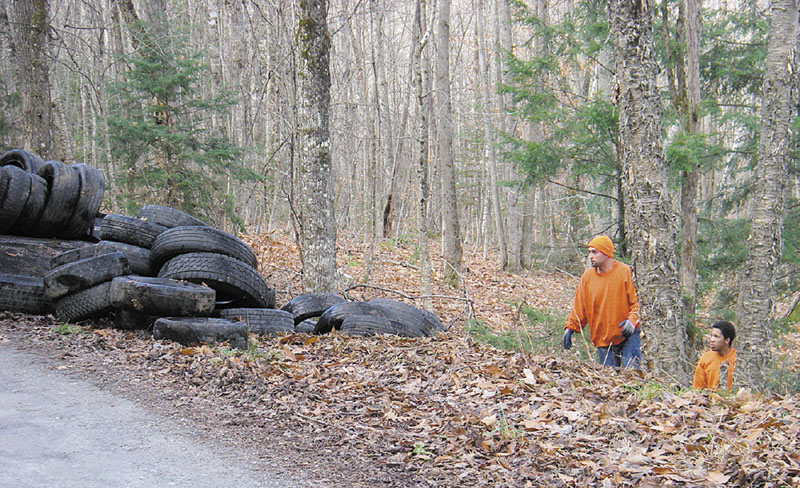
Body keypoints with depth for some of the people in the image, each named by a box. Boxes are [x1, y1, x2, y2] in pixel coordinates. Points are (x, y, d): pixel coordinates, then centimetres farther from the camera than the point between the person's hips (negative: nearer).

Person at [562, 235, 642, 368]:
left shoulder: (625, 271, -5)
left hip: (627, 334, -3)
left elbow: (636, 301, -5)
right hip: (603, 339, 3)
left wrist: (632, 320, -20)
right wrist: (570, 327, 1)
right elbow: (579, 307, 9)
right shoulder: (587, 276, 4)